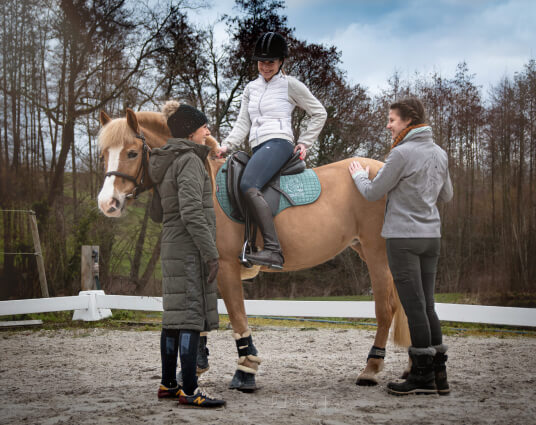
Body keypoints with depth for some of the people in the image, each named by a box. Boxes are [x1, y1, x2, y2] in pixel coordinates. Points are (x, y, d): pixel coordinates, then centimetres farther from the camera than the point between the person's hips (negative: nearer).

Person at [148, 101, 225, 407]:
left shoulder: (166, 164, 17)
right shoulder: (189, 161, -13)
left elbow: (157, 214, 21)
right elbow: (191, 212, -22)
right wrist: (211, 252, -21)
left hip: (172, 248, 10)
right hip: (190, 248, -10)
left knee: (175, 316, 13)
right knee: (191, 315, -8)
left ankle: (168, 384, 20)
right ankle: (189, 390, -6)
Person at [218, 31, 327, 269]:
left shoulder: (290, 85, 7)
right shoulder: (251, 88, 23)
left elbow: (319, 114, 11)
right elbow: (242, 123, 18)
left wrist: (304, 142, 3)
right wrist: (227, 145, 2)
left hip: (278, 143, -9)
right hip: (257, 148, 9)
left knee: (248, 186, -32)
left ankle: (273, 250, -41)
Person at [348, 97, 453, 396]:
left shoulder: (402, 153, -13)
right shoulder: (440, 154, 10)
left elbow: (373, 193, -6)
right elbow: (446, 196, 21)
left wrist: (358, 174, 13)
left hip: (404, 237, -7)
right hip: (432, 237, 7)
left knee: (415, 307, -3)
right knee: (427, 306, 12)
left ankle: (423, 376, 2)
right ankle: (439, 373, 14)